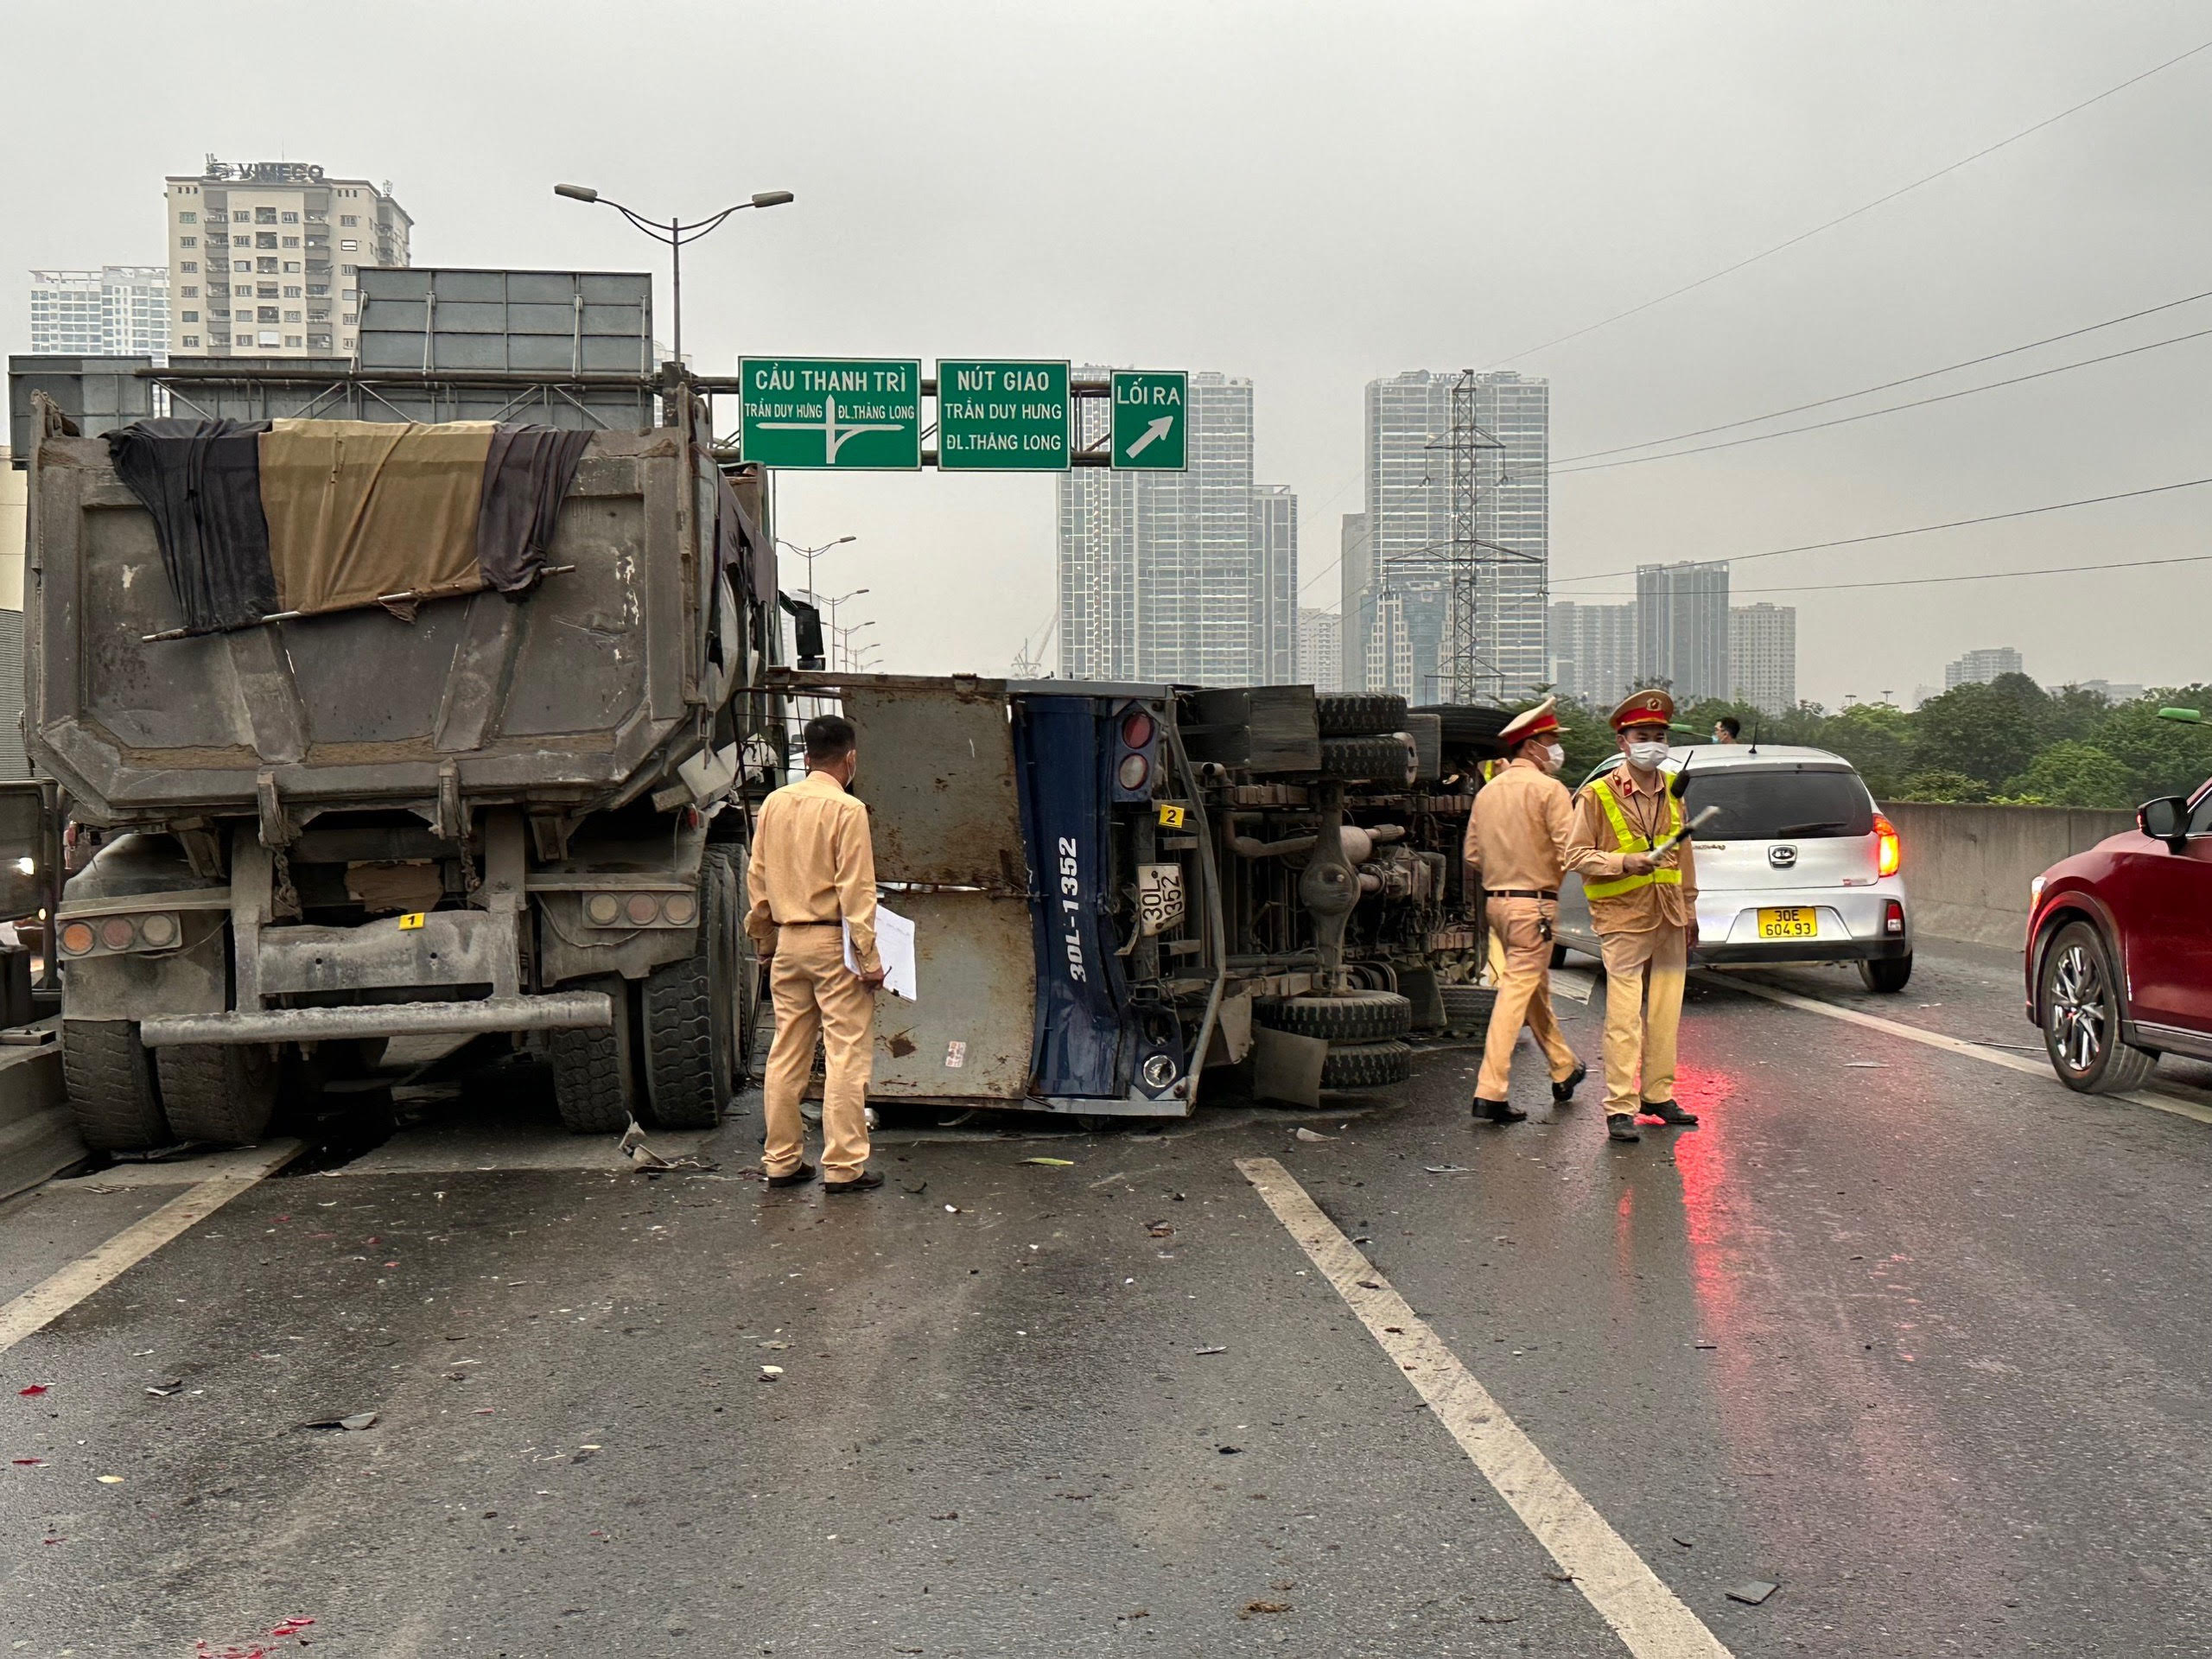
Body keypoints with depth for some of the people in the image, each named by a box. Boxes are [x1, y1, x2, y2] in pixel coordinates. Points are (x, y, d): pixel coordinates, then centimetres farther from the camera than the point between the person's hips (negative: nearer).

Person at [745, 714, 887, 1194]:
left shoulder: (774, 804, 7)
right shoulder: (847, 809, -11)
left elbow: (757, 879, 12)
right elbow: (856, 890, -14)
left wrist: (765, 940, 21)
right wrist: (869, 957, -12)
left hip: (788, 941, 7)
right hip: (834, 943, -6)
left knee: (787, 1054, 12)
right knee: (847, 1056, -2)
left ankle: (781, 1160, 17)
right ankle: (843, 1167, -2)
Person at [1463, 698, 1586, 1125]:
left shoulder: (1487, 791, 11)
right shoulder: (1549, 789, -11)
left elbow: (1471, 858, 14)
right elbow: (1569, 853, -18)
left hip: (1497, 901, 8)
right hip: (1534, 903, -8)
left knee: (1536, 987, 20)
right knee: (1518, 990, -8)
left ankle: (1564, 1070, 36)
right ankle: (1491, 1092, -12)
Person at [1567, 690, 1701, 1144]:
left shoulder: (1673, 793, 13)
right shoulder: (1596, 795, -5)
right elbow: (1575, 856, -6)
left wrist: (1689, 911, 23)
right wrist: (1624, 862, -19)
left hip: (1669, 919, 6)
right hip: (1623, 920, -6)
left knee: (1665, 1012, 10)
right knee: (1624, 1017, -8)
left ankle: (1658, 1095, 21)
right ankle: (1619, 1108, -5)